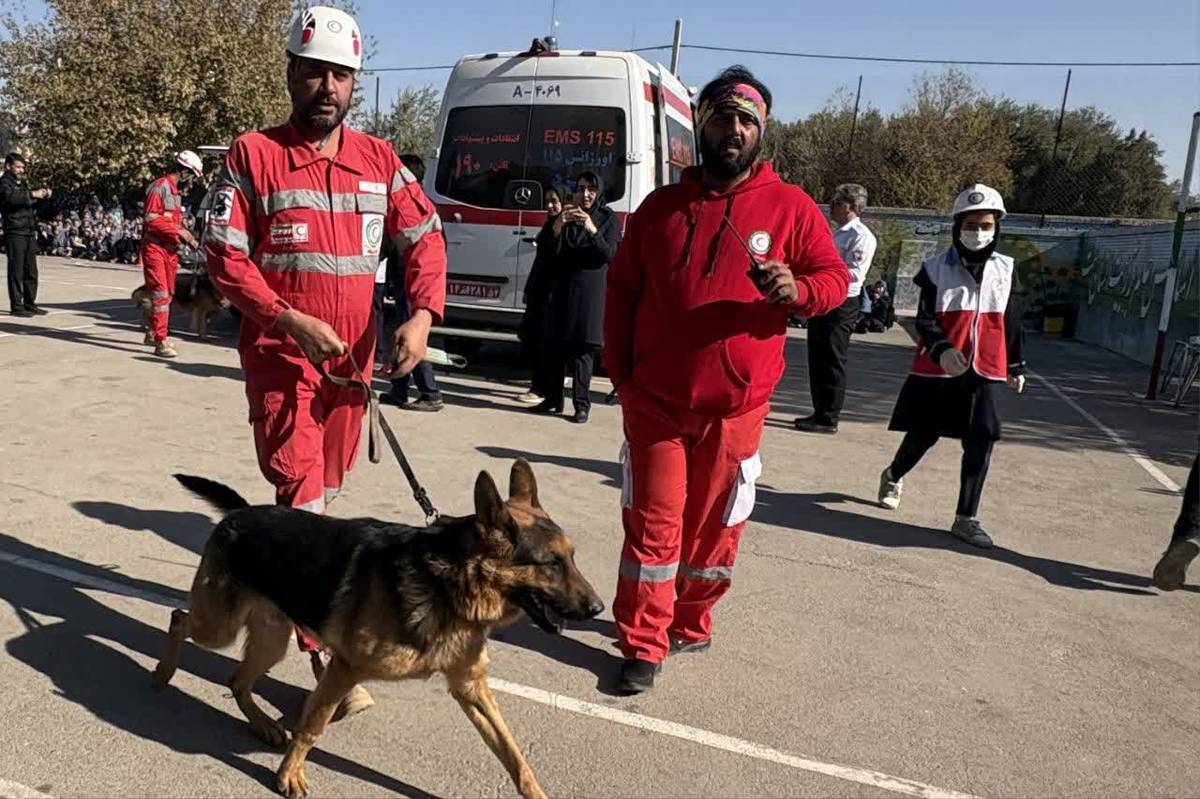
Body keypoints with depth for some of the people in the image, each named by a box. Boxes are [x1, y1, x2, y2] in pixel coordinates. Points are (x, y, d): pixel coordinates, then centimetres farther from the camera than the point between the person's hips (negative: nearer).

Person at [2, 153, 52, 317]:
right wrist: (32, 194, -30)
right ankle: (16, 306, 1)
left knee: (31, 271, 11)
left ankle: (30, 304, 19)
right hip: (15, 232, -7)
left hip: (29, 232, 7)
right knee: (16, 271, -4)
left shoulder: (23, 182, 18)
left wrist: (43, 193, 9)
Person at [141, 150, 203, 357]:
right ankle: (160, 342, -14)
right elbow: (151, 218, -19)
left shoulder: (175, 190, 19)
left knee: (167, 294, 15)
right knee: (160, 293, -13)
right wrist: (178, 231, -21)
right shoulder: (159, 187, -11)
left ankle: (153, 333, 29)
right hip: (155, 247, -9)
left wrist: (187, 236, 8)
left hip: (170, 249, 9)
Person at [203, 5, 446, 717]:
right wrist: (290, 320, -20)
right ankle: (327, 656, -5)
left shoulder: (379, 160, 6)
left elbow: (425, 237, 8)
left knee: (325, 491, 18)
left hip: (352, 359, 4)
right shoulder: (254, 156, -4)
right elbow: (225, 257, -7)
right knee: (303, 497, -8)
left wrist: (423, 315, -8)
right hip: (281, 357, -4)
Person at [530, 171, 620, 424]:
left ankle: (582, 404, -2)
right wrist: (557, 226, -13)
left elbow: (610, 254, -9)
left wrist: (592, 230, -23)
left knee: (582, 349, -5)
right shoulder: (566, 216, 11)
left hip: (590, 292, -3)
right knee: (553, 345, 2)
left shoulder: (609, 219, 4)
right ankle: (552, 398, 13)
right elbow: (549, 253, 5)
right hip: (562, 289, 3)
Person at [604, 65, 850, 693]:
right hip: (654, 400, 1)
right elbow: (622, 290, 12)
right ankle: (643, 643, 15)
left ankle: (691, 625, 31)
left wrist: (798, 289, -19)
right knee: (652, 523, 3)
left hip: (735, 406, -1)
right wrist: (618, 370, 6)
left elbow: (835, 278, 4)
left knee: (713, 526, 10)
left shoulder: (790, 207, 2)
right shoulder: (661, 206, 8)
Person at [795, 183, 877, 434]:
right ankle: (820, 412, 23)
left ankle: (829, 418, 3)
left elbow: (854, 274, -20)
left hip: (841, 305, -9)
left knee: (832, 362, -4)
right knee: (817, 360, 13)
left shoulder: (861, 236, -10)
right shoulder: (838, 234, 18)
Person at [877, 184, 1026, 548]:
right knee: (923, 434, 8)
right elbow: (924, 320, -11)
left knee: (981, 442, -4)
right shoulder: (938, 268, -5)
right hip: (937, 369, -2)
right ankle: (894, 476, 40)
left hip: (983, 370, 3)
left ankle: (966, 518, 6)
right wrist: (942, 350, -28)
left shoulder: (1005, 269, 7)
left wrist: (1016, 366, 18)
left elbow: (1011, 323, 14)